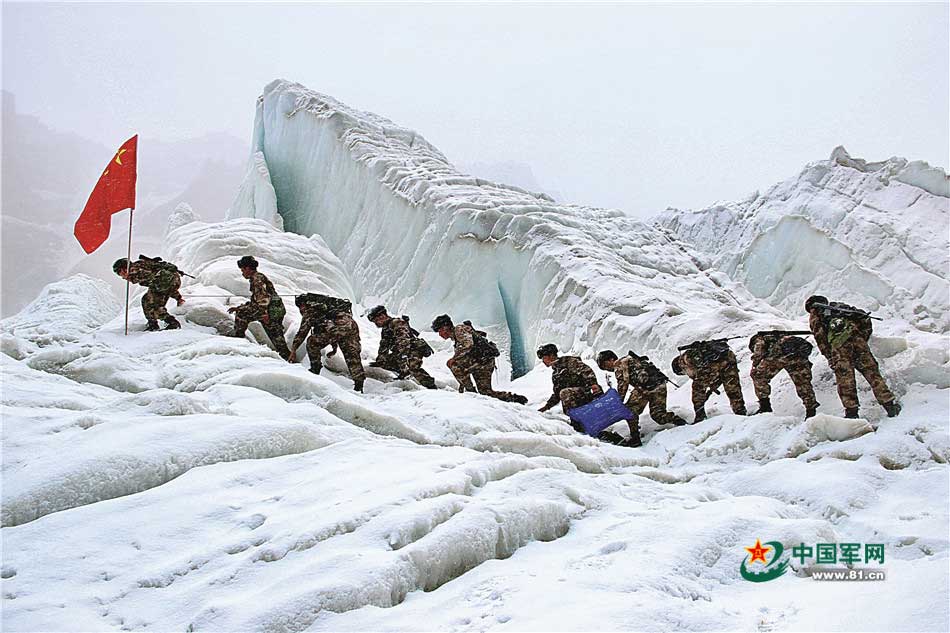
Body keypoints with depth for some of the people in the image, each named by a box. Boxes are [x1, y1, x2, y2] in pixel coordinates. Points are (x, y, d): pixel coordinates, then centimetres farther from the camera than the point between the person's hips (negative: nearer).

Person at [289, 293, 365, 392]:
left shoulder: (309, 310, 16)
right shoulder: (324, 303, 38)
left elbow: (302, 332, 12)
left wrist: (293, 350, 17)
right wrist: (335, 346, 47)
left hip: (338, 326, -7)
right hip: (351, 324, 7)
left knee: (312, 342, 12)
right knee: (352, 356, 11)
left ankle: (315, 370, 16)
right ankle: (359, 385, 8)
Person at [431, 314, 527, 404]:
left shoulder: (459, 329, -2)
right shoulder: (455, 337, 27)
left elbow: (468, 344, -21)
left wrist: (454, 358, -19)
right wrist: (462, 382, 26)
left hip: (483, 357, -10)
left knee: (452, 363, -17)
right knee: (485, 391, 9)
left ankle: (470, 390, -12)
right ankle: (515, 398, 10)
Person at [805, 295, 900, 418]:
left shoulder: (814, 315, 24)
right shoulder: (841, 306, 36)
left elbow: (820, 336, 6)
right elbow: (866, 321, 25)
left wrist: (829, 356, 6)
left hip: (838, 344, -3)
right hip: (857, 338, 4)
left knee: (845, 378, -3)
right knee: (872, 372, 4)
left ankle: (851, 412, -8)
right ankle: (890, 403, -2)